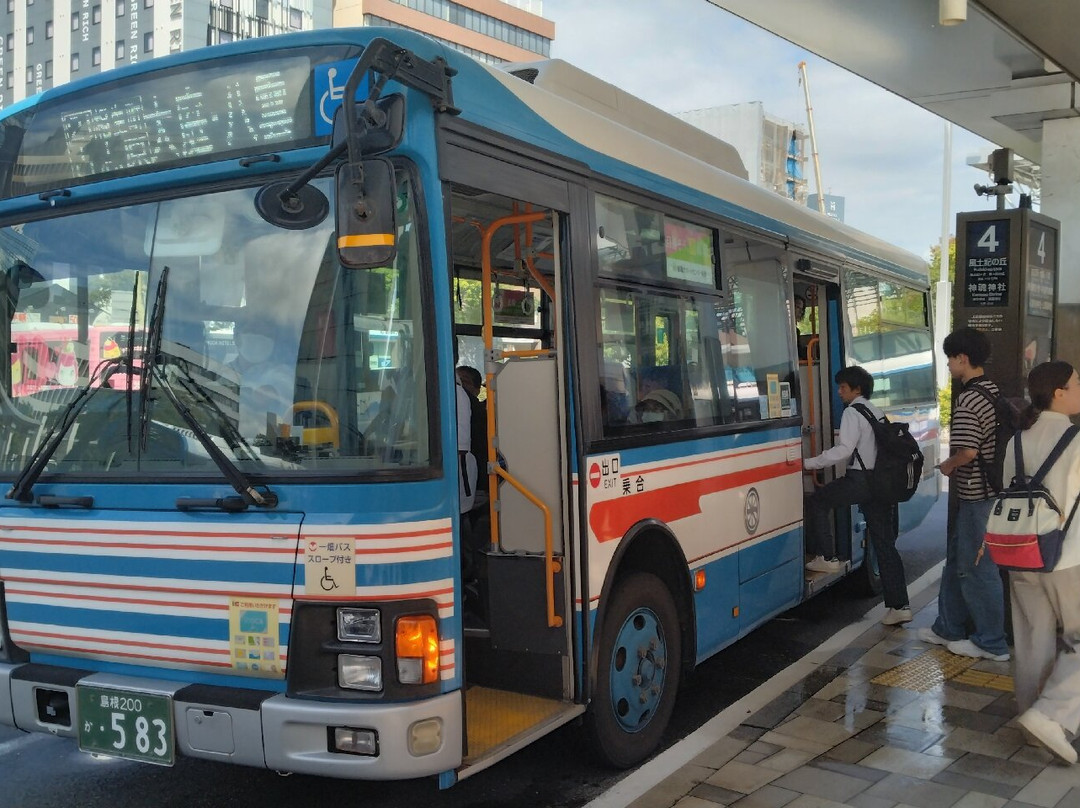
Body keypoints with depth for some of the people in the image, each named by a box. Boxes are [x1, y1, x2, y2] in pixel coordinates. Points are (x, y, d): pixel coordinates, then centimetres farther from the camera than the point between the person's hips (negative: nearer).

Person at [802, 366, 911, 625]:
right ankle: (899, 606, 4)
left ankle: (827, 557, 8)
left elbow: (844, 450, -17)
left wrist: (809, 463, -14)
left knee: (817, 502, 12)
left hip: (860, 481, -8)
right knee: (885, 543, 6)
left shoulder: (853, 412, -7)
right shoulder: (876, 412, 20)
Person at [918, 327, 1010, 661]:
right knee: (957, 560, 18)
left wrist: (946, 466, -6)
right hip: (992, 488, 10)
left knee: (976, 567, 1)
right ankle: (949, 628, 29)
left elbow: (966, 452, -27)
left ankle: (992, 643, 12)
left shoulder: (968, 400, -20)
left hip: (975, 496, -10)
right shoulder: (994, 391, 9)